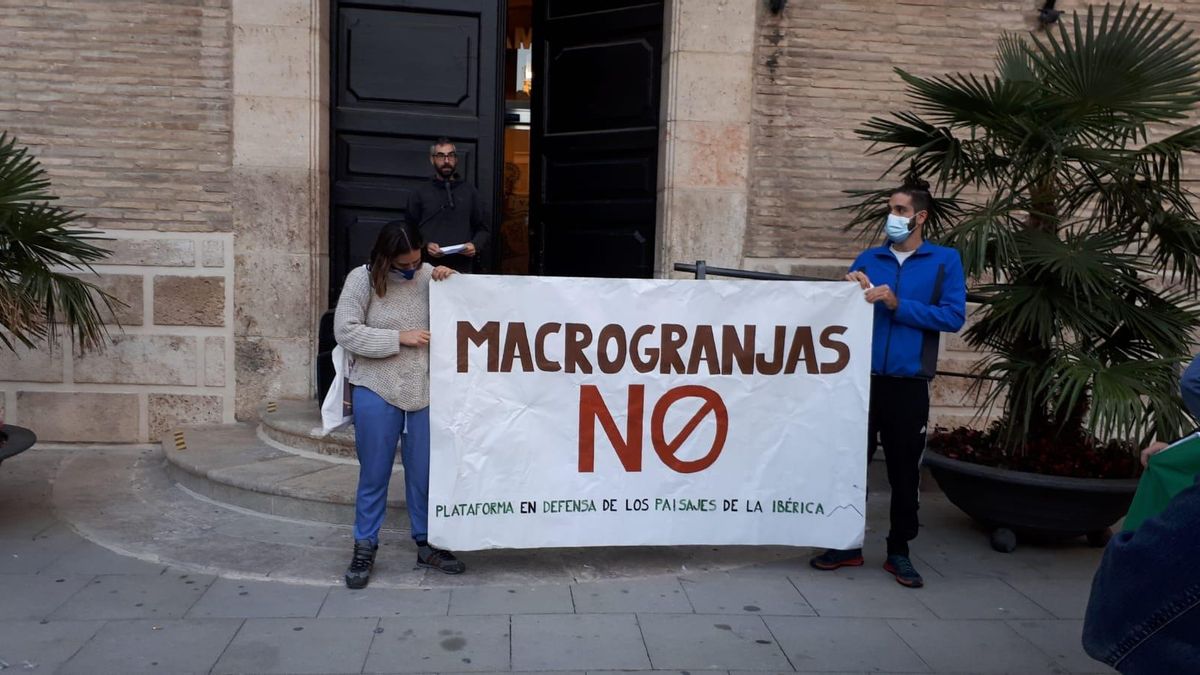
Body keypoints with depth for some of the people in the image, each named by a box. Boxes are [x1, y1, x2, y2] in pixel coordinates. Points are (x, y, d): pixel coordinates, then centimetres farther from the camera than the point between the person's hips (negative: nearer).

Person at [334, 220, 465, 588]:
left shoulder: (427, 275, 1)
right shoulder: (362, 279, -7)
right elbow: (345, 332, -11)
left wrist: (450, 281, -9)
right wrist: (399, 338, -15)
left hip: (424, 391, 3)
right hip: (376, 392, -3)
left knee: (425, 473, 11)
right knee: (374, 474, 7)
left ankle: (426, 543, 27)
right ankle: (364, 548, 23)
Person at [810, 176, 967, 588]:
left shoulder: (945, 261, 3)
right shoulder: (868, 259, 10)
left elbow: (953, 317, -7)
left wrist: (898, 305, -15)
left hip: (908, 386, -2)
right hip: (863, 380, 2)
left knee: (904, 472, 8)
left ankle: (899, 551, 23)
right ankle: (847, 545, 21)